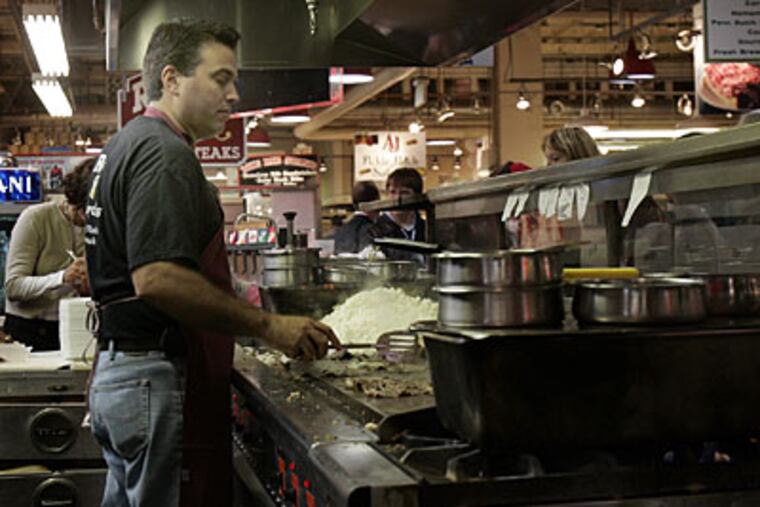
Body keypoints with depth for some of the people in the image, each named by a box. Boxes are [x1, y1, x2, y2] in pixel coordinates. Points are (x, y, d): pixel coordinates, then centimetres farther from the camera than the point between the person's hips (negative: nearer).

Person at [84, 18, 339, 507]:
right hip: (160, 377, -11)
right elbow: (157, 279, -26)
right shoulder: (164, 153, -14)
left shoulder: (126, 145, 19)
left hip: (115, 374, 11)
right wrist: (269, 326, -22)